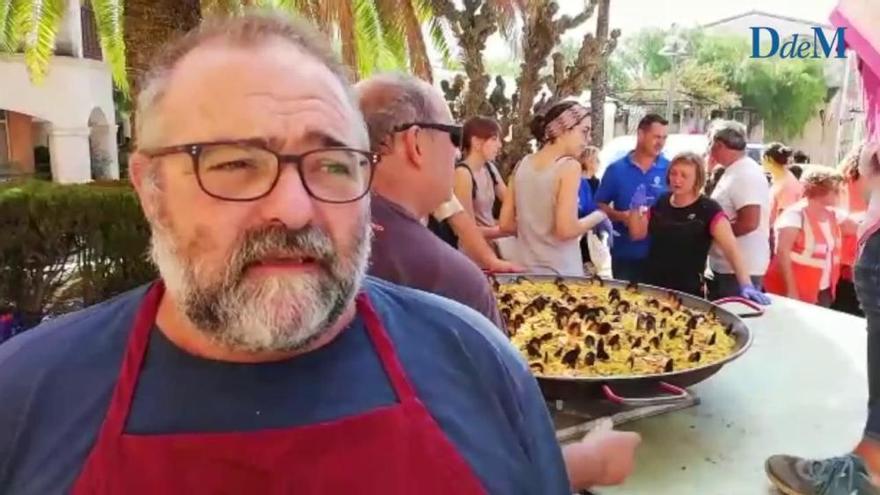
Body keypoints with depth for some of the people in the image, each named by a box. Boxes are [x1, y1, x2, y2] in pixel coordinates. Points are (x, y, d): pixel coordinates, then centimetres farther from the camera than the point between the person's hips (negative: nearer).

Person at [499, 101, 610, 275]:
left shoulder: (523, 164, 6)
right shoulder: (569, 166, -12)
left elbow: (506, 224, 6)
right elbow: (566, 230, -19)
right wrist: (598, 216, -3)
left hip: (526, 270, 6)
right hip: (560, 273, -6)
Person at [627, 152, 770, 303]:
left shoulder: (709, 210, -11)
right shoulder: (661, 202, 4)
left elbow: (732, 249, -19)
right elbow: (637, 233, 11)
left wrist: (746, 285, -31)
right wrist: (635, 208, -7)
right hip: (653, 285, 4)